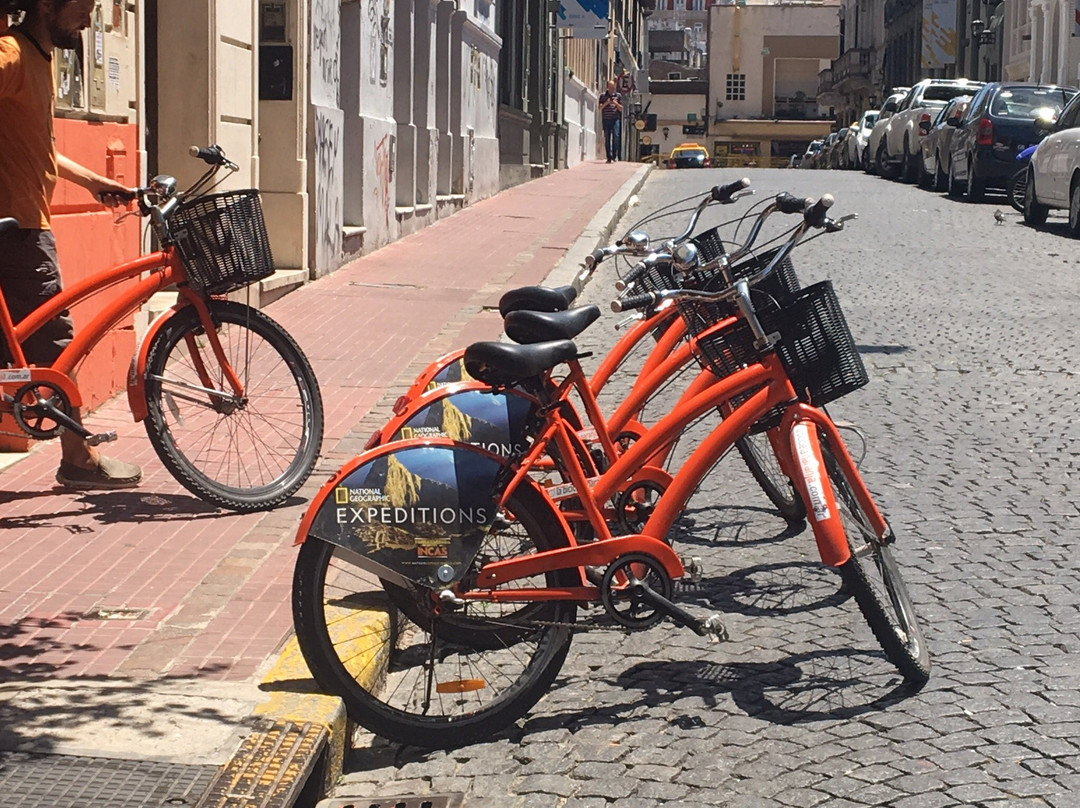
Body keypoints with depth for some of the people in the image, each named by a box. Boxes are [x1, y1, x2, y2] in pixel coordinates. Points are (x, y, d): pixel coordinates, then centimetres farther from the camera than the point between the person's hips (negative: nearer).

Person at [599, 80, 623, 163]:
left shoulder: (618, 96, 10)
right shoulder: (603, 95, 10)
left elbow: (621, 109, 11)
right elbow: (600, 108, 8)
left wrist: (616, 103, -7)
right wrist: (605, 103, -9)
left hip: (615, 119, -1)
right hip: (606, 119, 1)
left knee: (616, 136, -15)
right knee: (607, 138, -1)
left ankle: (614, 156, -7)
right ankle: (609, 157, 3)